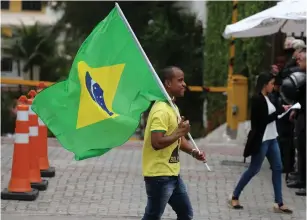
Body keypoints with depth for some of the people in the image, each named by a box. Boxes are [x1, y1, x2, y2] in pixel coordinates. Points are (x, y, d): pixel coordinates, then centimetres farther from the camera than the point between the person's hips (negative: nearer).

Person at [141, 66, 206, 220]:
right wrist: (179, 132, -20)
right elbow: (157, 143, -29)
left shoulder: (173, 107, 13)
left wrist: (193, 152, 4)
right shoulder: (161, 110, -20)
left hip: (172, 174, 10)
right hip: (159, 175, -10)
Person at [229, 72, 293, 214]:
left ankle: (279, 203, 8)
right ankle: (234, 197, 13)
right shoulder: (257, 99, -16)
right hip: (261, 140, -9)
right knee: (253, 169, -1)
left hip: (271, 139, 9)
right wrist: (281, 110, -16)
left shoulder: (266, 98, 12)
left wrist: (282, 111, 2)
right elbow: (264, 119, -20)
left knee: (277, 168, 5)